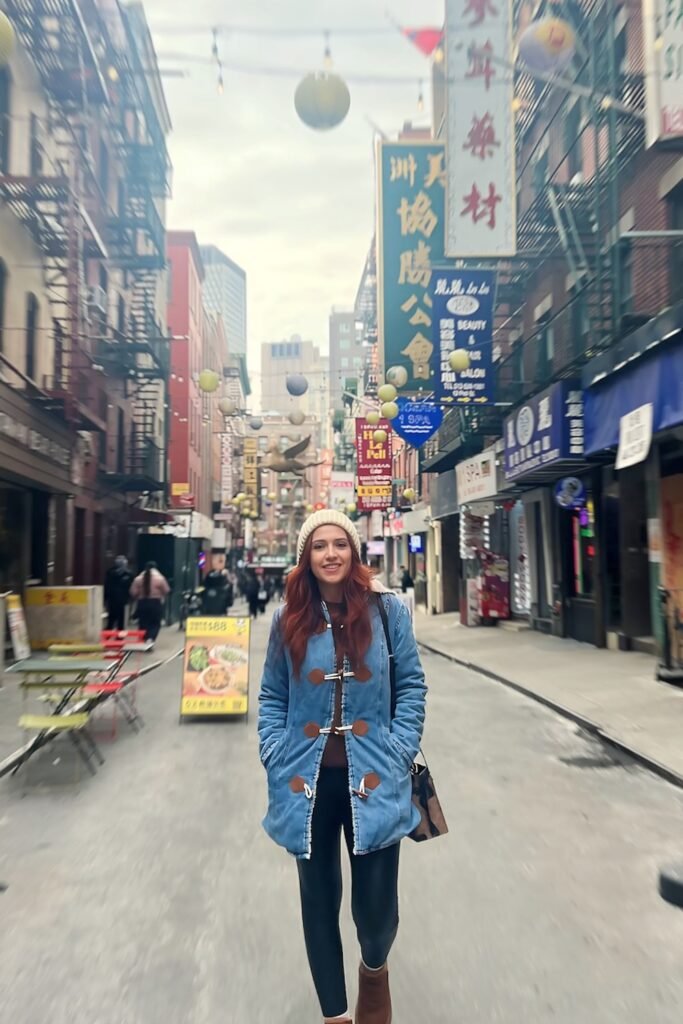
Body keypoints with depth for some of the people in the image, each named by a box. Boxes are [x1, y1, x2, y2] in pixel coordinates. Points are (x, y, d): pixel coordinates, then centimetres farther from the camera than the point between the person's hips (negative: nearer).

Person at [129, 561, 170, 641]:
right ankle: (150, 640, -15)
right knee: (155, 624, 4)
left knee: (143, 624, 11)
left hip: (142, 603, 3)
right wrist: (162, 597, 19)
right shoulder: (160, 578, -6)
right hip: (156, 603, -3)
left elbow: (133, 592, -1)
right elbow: (166, 591, 0)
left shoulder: (138, 579, 1)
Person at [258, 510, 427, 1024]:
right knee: (319, 901, 14)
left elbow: (412, 687, 1)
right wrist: (276, 757, -2)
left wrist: (399, 753, -6)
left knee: (377, 906, 6)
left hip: (373, 779, -1)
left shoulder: (387, 610, -4)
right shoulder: (288, 618, 1)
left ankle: (375, 968, 45)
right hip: (308, 781, 2)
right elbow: (273, 696, 8)